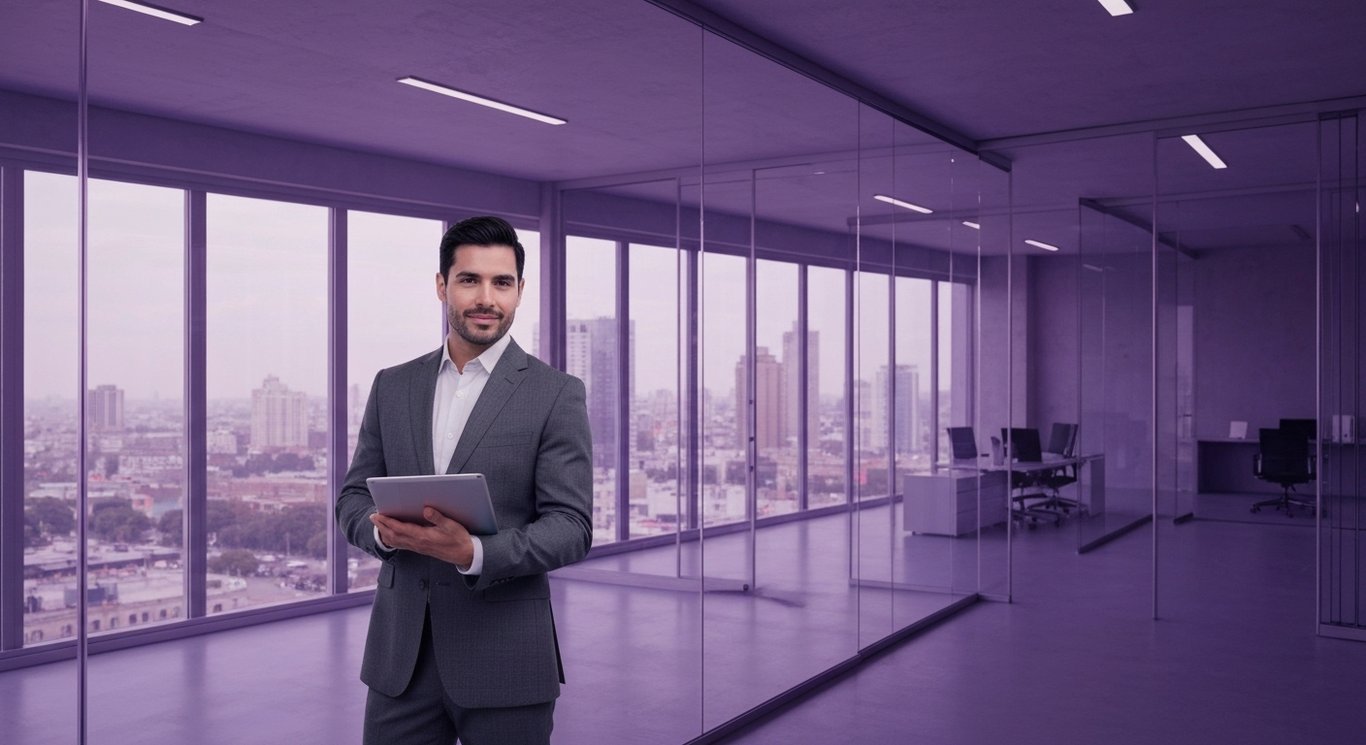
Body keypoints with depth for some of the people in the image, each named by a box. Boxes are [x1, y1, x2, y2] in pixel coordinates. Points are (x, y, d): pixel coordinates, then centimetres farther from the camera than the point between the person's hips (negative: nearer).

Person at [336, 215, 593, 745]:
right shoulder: (393, 386, 8)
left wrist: (474, 553, -25)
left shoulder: (556, 394, -4)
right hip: (401, 654, 3)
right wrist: (384, 530, -12)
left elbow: (571, 526, -9)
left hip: (504, 658, -3)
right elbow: (353, 497, 11)